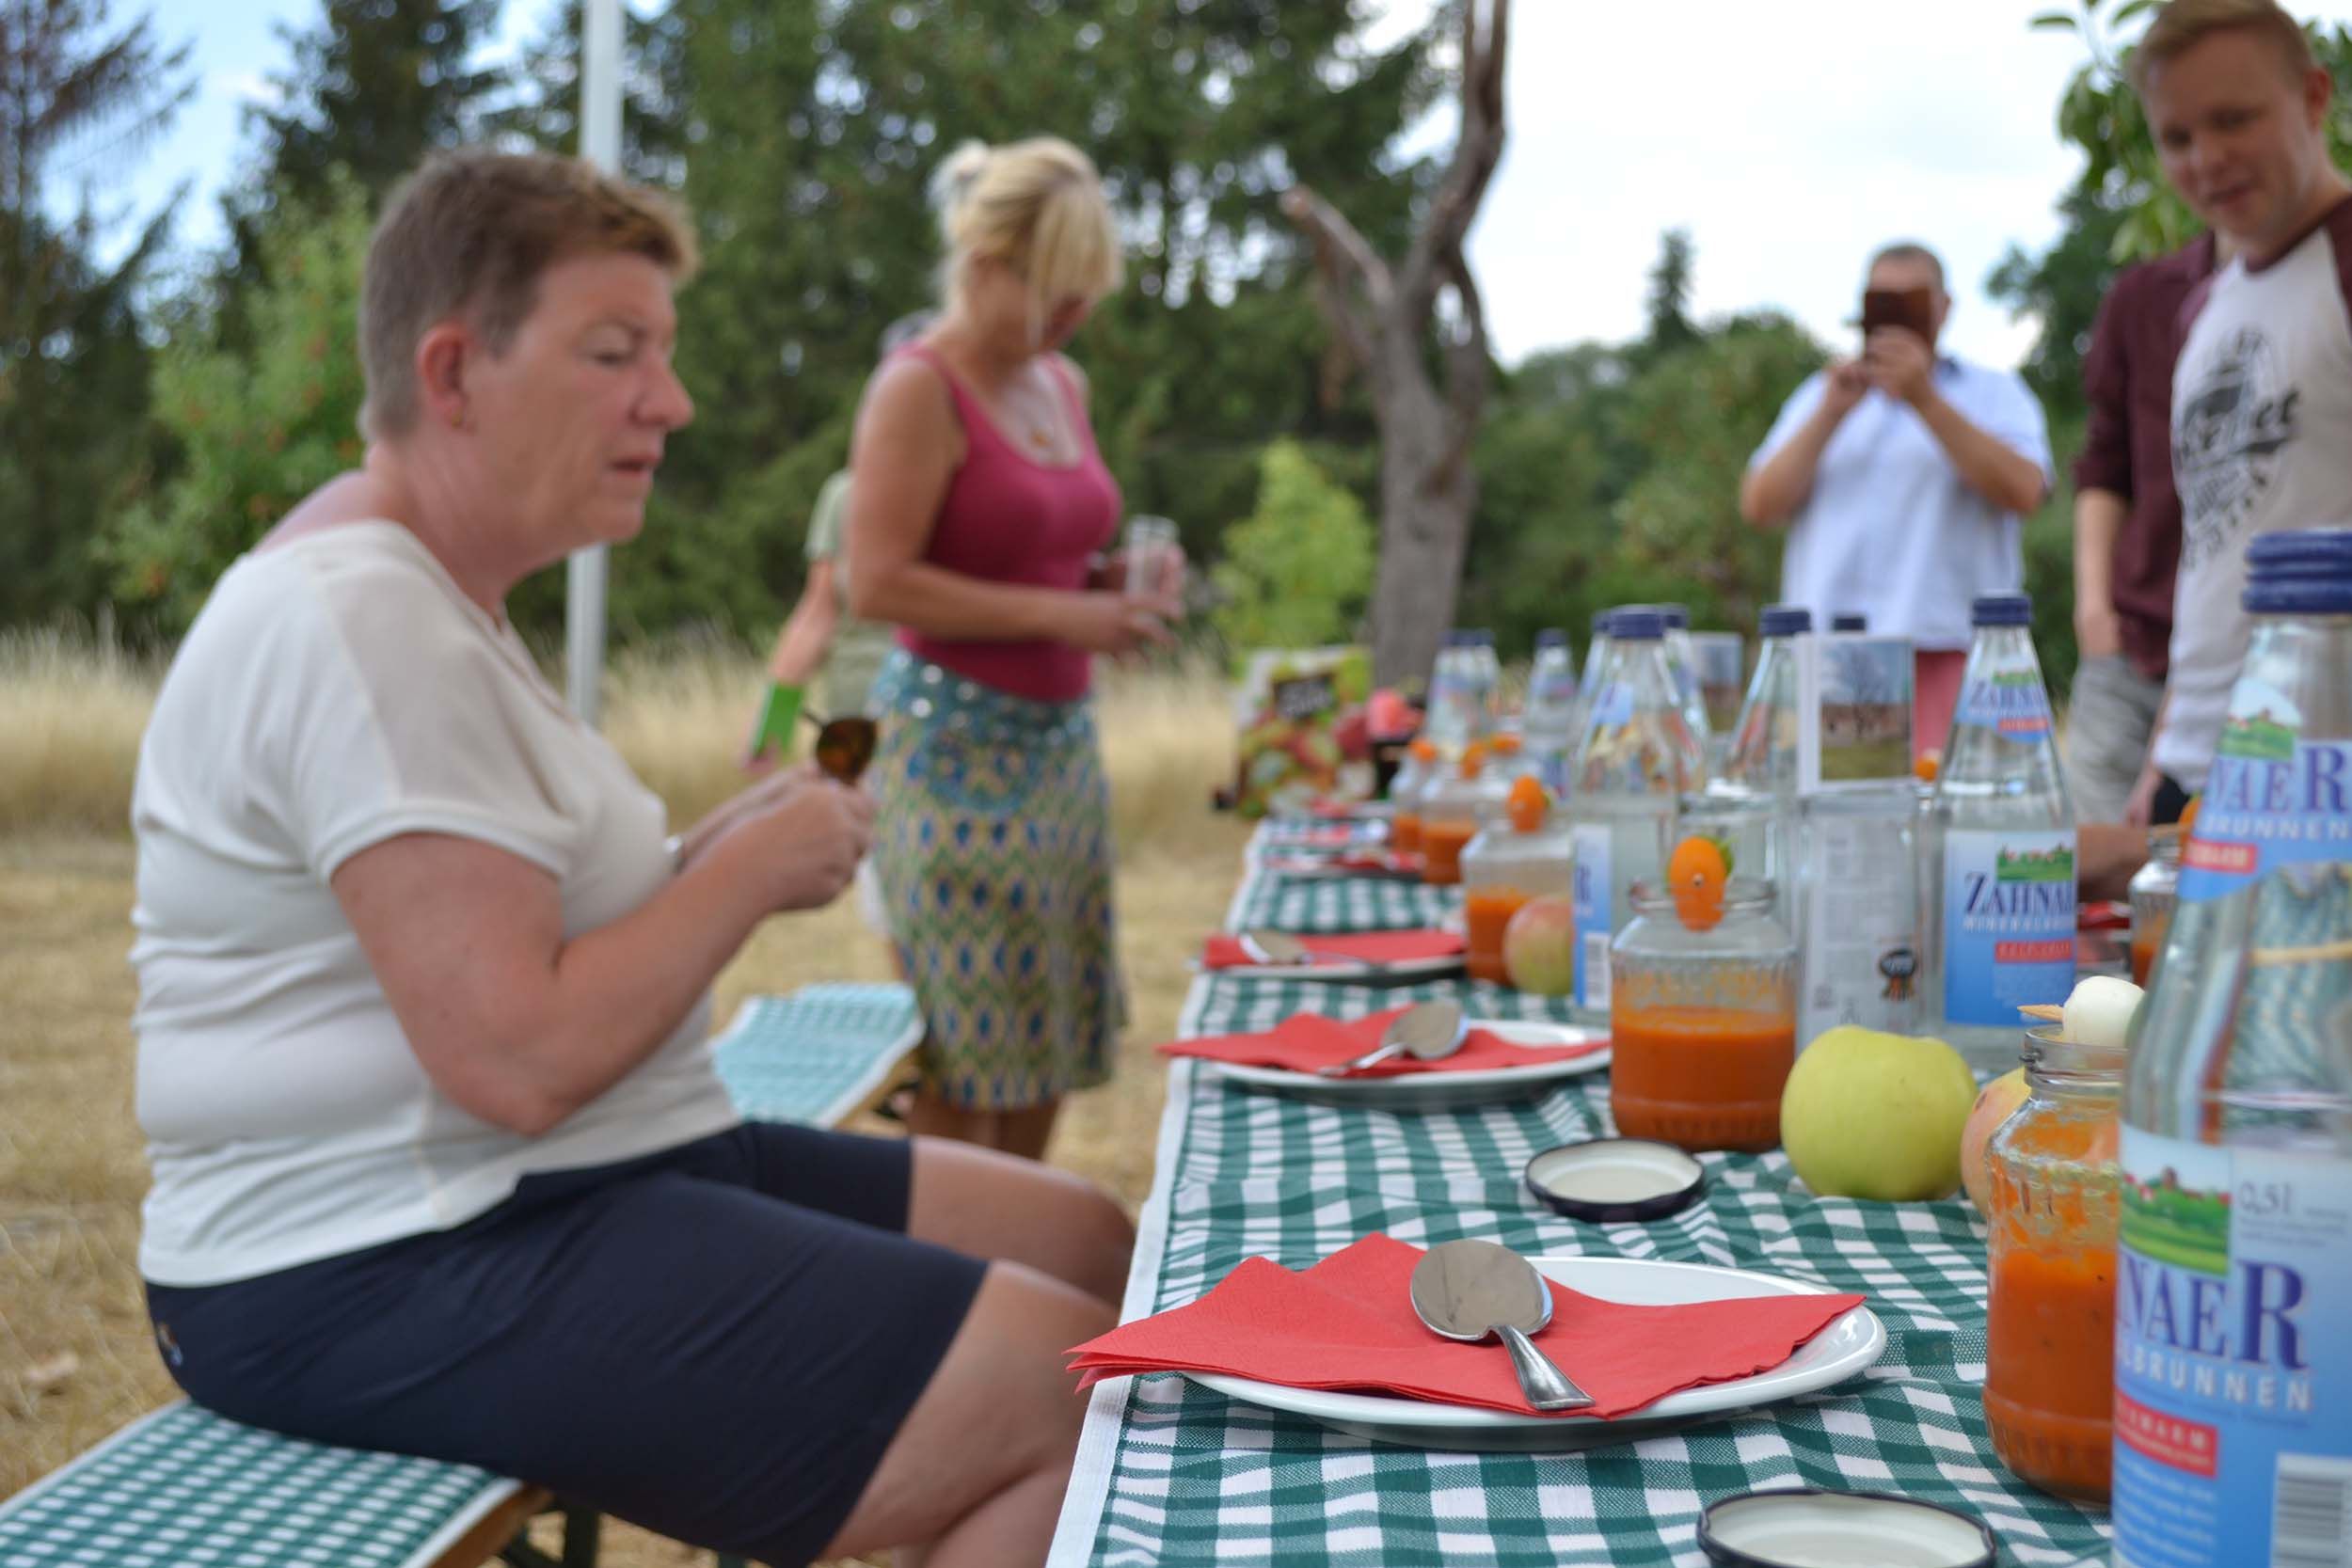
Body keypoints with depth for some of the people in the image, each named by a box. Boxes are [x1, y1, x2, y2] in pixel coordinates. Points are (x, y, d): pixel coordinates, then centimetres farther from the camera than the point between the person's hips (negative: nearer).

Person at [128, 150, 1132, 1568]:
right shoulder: (361, 622, -18)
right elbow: (522, 1058, -25)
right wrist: (753, 871, -11)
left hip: (568, 1186, 11)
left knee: (1091, 1246, 11)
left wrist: (717, 858, 3)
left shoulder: (433, 597, 15)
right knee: (1085, 1401, -19)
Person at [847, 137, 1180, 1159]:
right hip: (959, 750, -8)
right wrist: (1058, 613, -19)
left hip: (1060, 739, 8)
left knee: (1050, 1044, 11)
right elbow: (876, 584, -18)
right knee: (964, 1064, -4)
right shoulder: (919, 388, -11)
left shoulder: (1061, 383, 14)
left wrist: (1115, 581, 5)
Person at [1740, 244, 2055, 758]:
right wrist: (1831, 414, -2)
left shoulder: (1994, 393, 14)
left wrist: (1924, 401, -11)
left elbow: (2023, 491, -6)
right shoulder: (1819, 394, 22)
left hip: (1948, 654, -2)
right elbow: (1760, 507, 9)